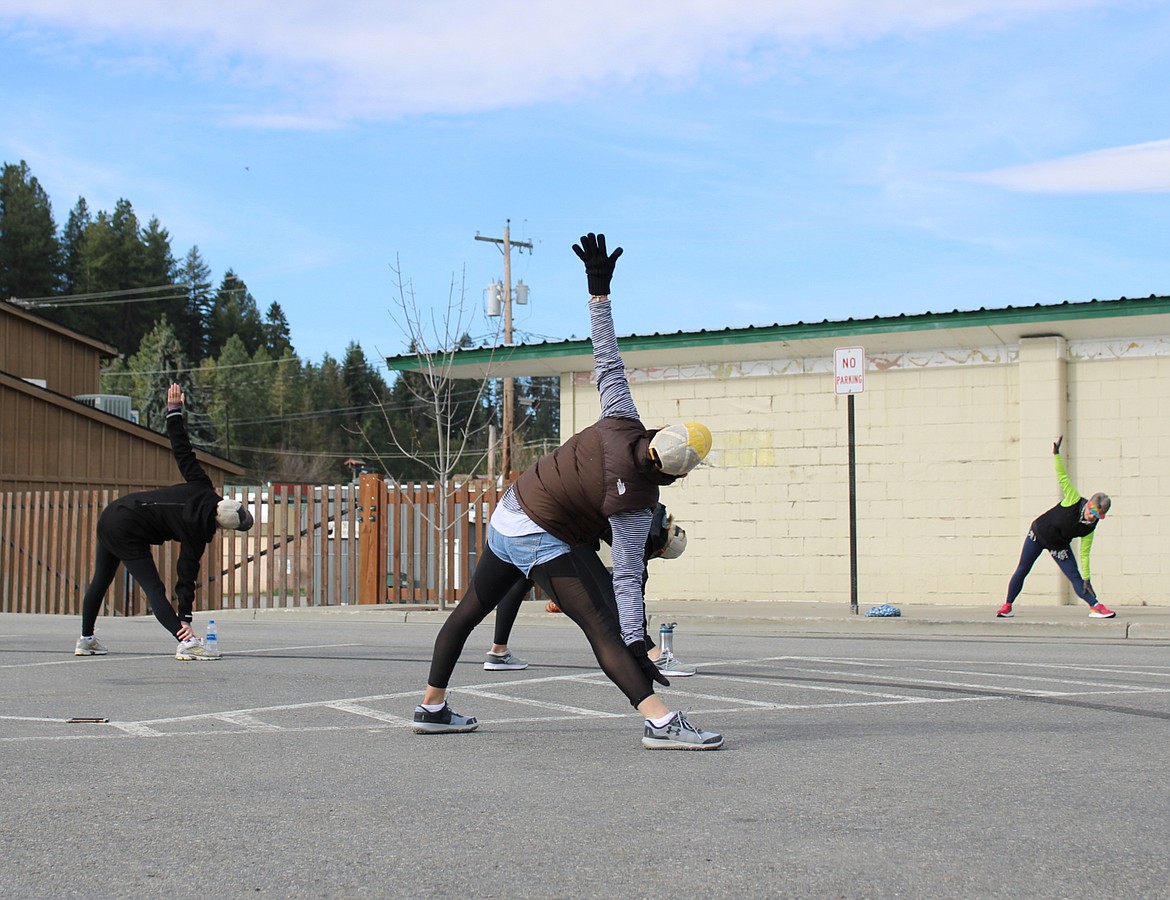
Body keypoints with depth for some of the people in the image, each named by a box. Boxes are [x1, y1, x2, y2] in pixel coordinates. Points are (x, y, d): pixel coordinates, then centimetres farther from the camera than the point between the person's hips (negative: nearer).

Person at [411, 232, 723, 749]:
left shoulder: (622, 424, -11)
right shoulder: (634, 505, -23)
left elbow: (606, 359, -8)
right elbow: (627, 579, -24)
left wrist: (599, 289, -3)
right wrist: (636, 646, -24)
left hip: (508, 511, 8)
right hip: (541, 539, -8)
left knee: (469, 612, 19)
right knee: (601, 627, -16)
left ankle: (432, 708, 32)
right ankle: (660, 723, -30)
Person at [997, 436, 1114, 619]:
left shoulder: (1089, 529, -21)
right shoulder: (1074, 501, -27)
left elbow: (1084, 553, -15)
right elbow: (1063, 477, -31)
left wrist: (1086, 578, -19)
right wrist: (1056, 454, -39)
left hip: (1058, 546, 1)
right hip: (1038, 533, -1)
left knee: (1075, 577, -11)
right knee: (1022, 571, 4)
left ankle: (1096, 606, -5)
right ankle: (1007, 605, 16)